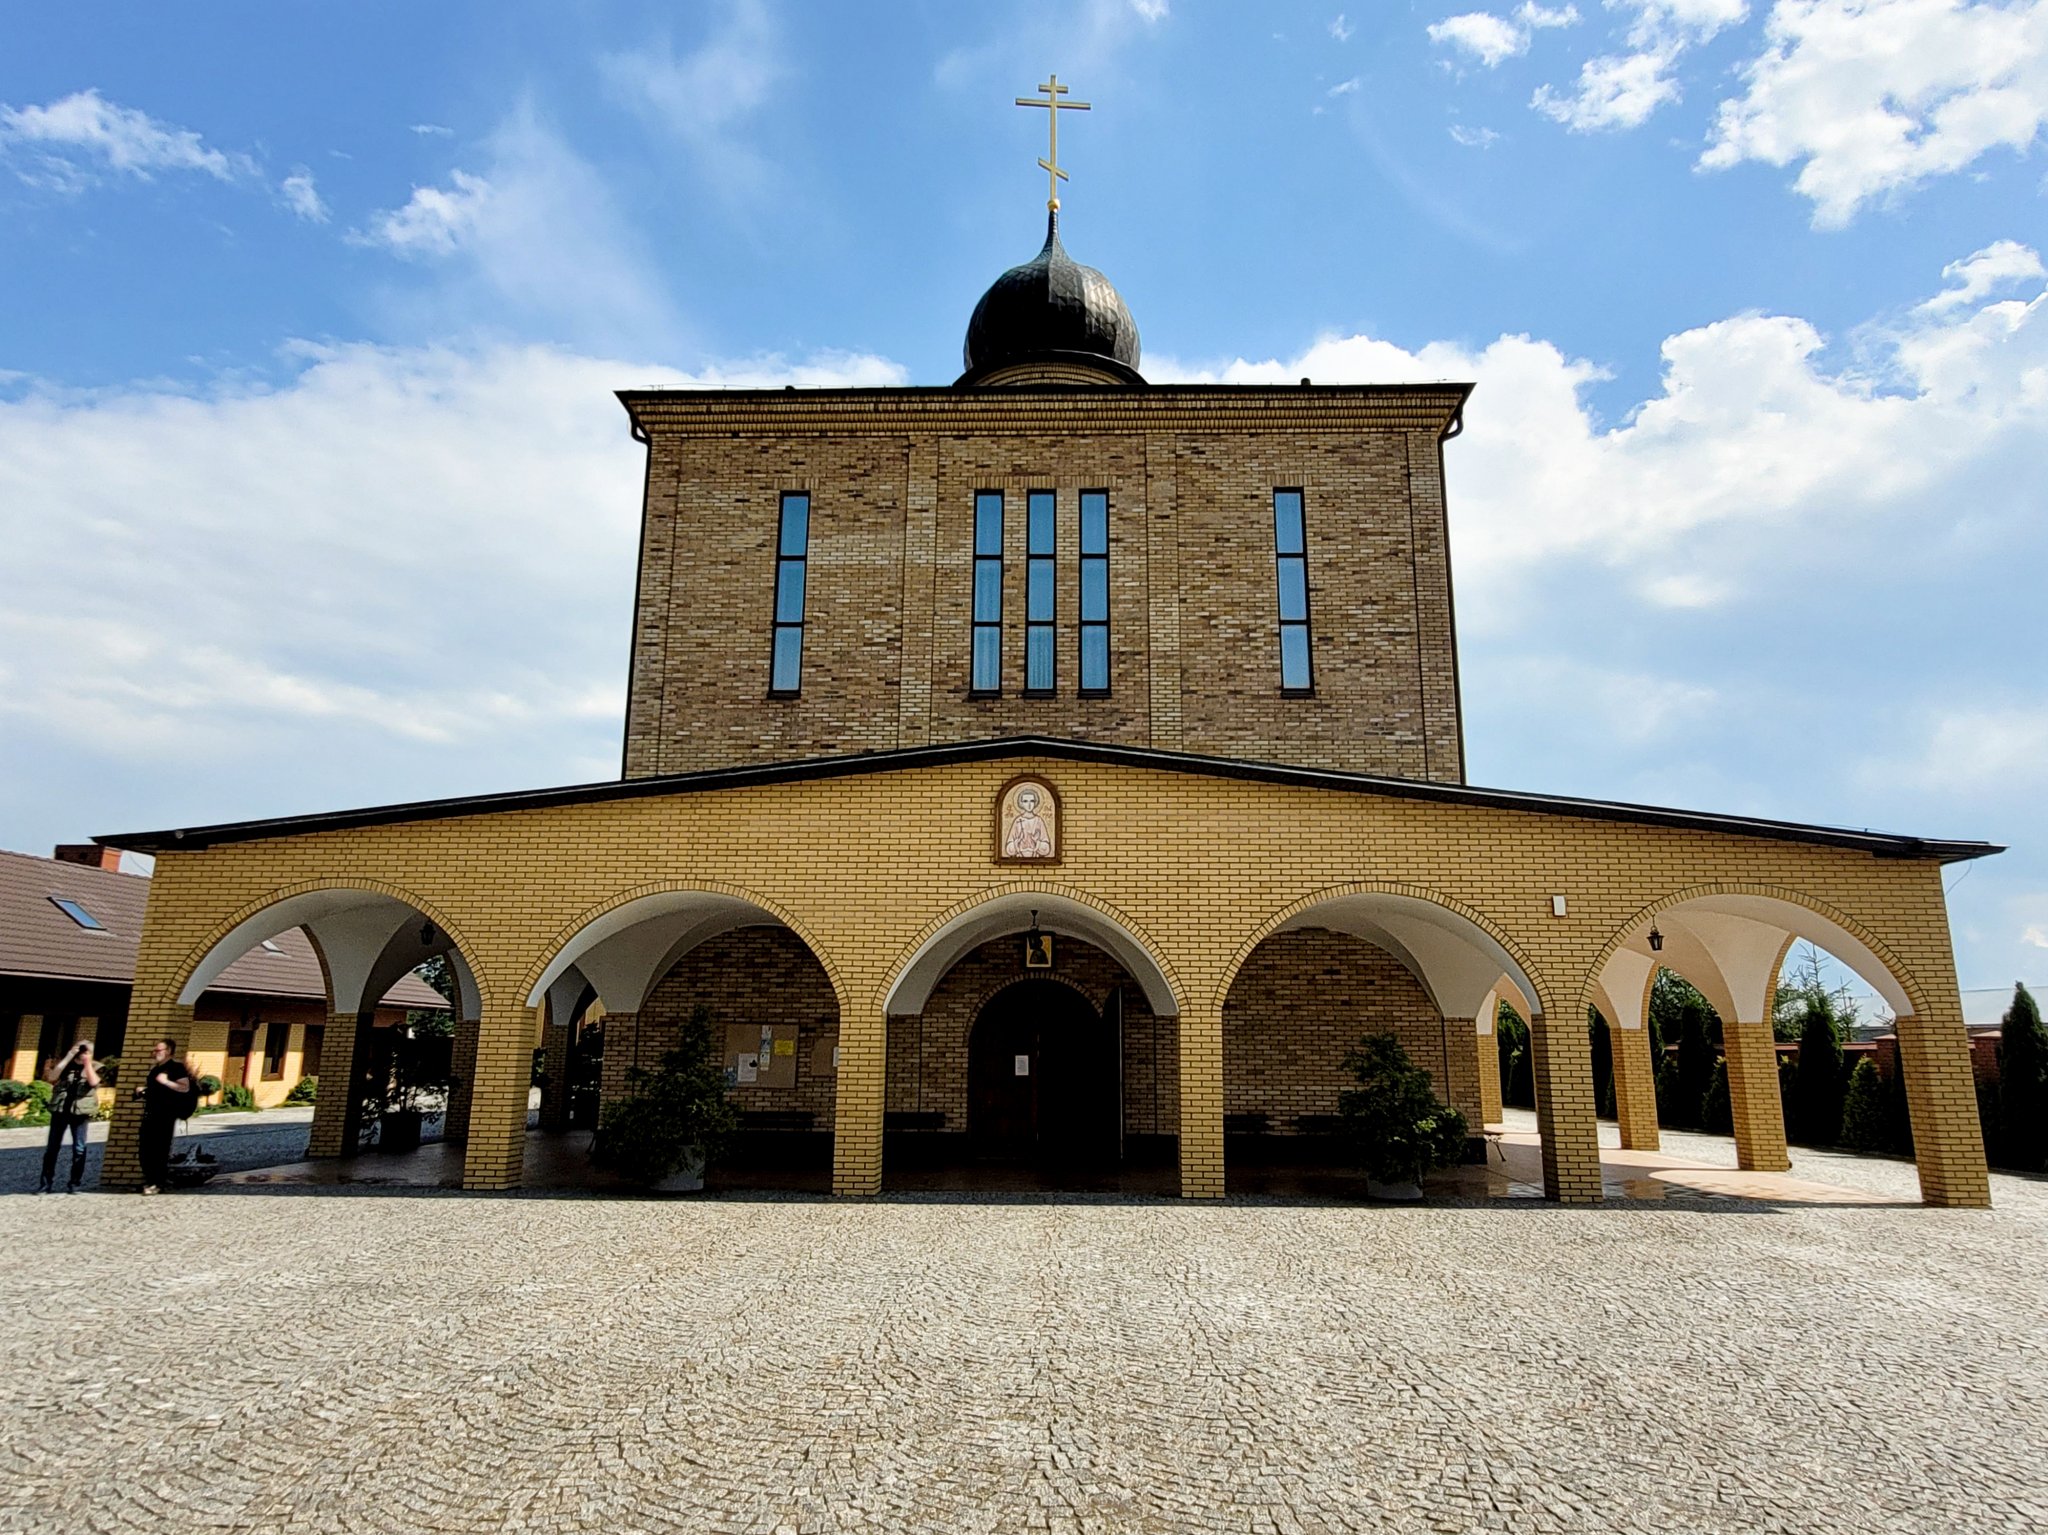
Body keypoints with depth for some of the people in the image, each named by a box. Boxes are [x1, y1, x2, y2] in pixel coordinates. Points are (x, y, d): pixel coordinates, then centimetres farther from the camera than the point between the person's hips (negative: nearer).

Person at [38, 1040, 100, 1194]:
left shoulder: (95, 1067, 6)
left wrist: (87, 1062, -13)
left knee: (79, 1149, 0)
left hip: (81, 1112, -2)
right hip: (60, 1109, 2)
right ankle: (47, 1183, 11)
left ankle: (74, 1184, 7)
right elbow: (51, 1077, -9)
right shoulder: (64, 1064, 10)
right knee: (52, 1147, 3)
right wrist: (67, 1058, -10)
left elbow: (93, 1082, -13)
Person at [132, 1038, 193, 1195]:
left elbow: (185, 1088, -14)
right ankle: (149, 1182, 16)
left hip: (165, 1115, -8)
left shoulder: (176, 1067, -5)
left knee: (161, 1149, -5)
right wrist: (141, 1091, 13)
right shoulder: (154, 1069, 20)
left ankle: (158, 1183, 0)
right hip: (150, 1114, 8)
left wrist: (166, 1081, -20)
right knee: (146, 1149, 6)